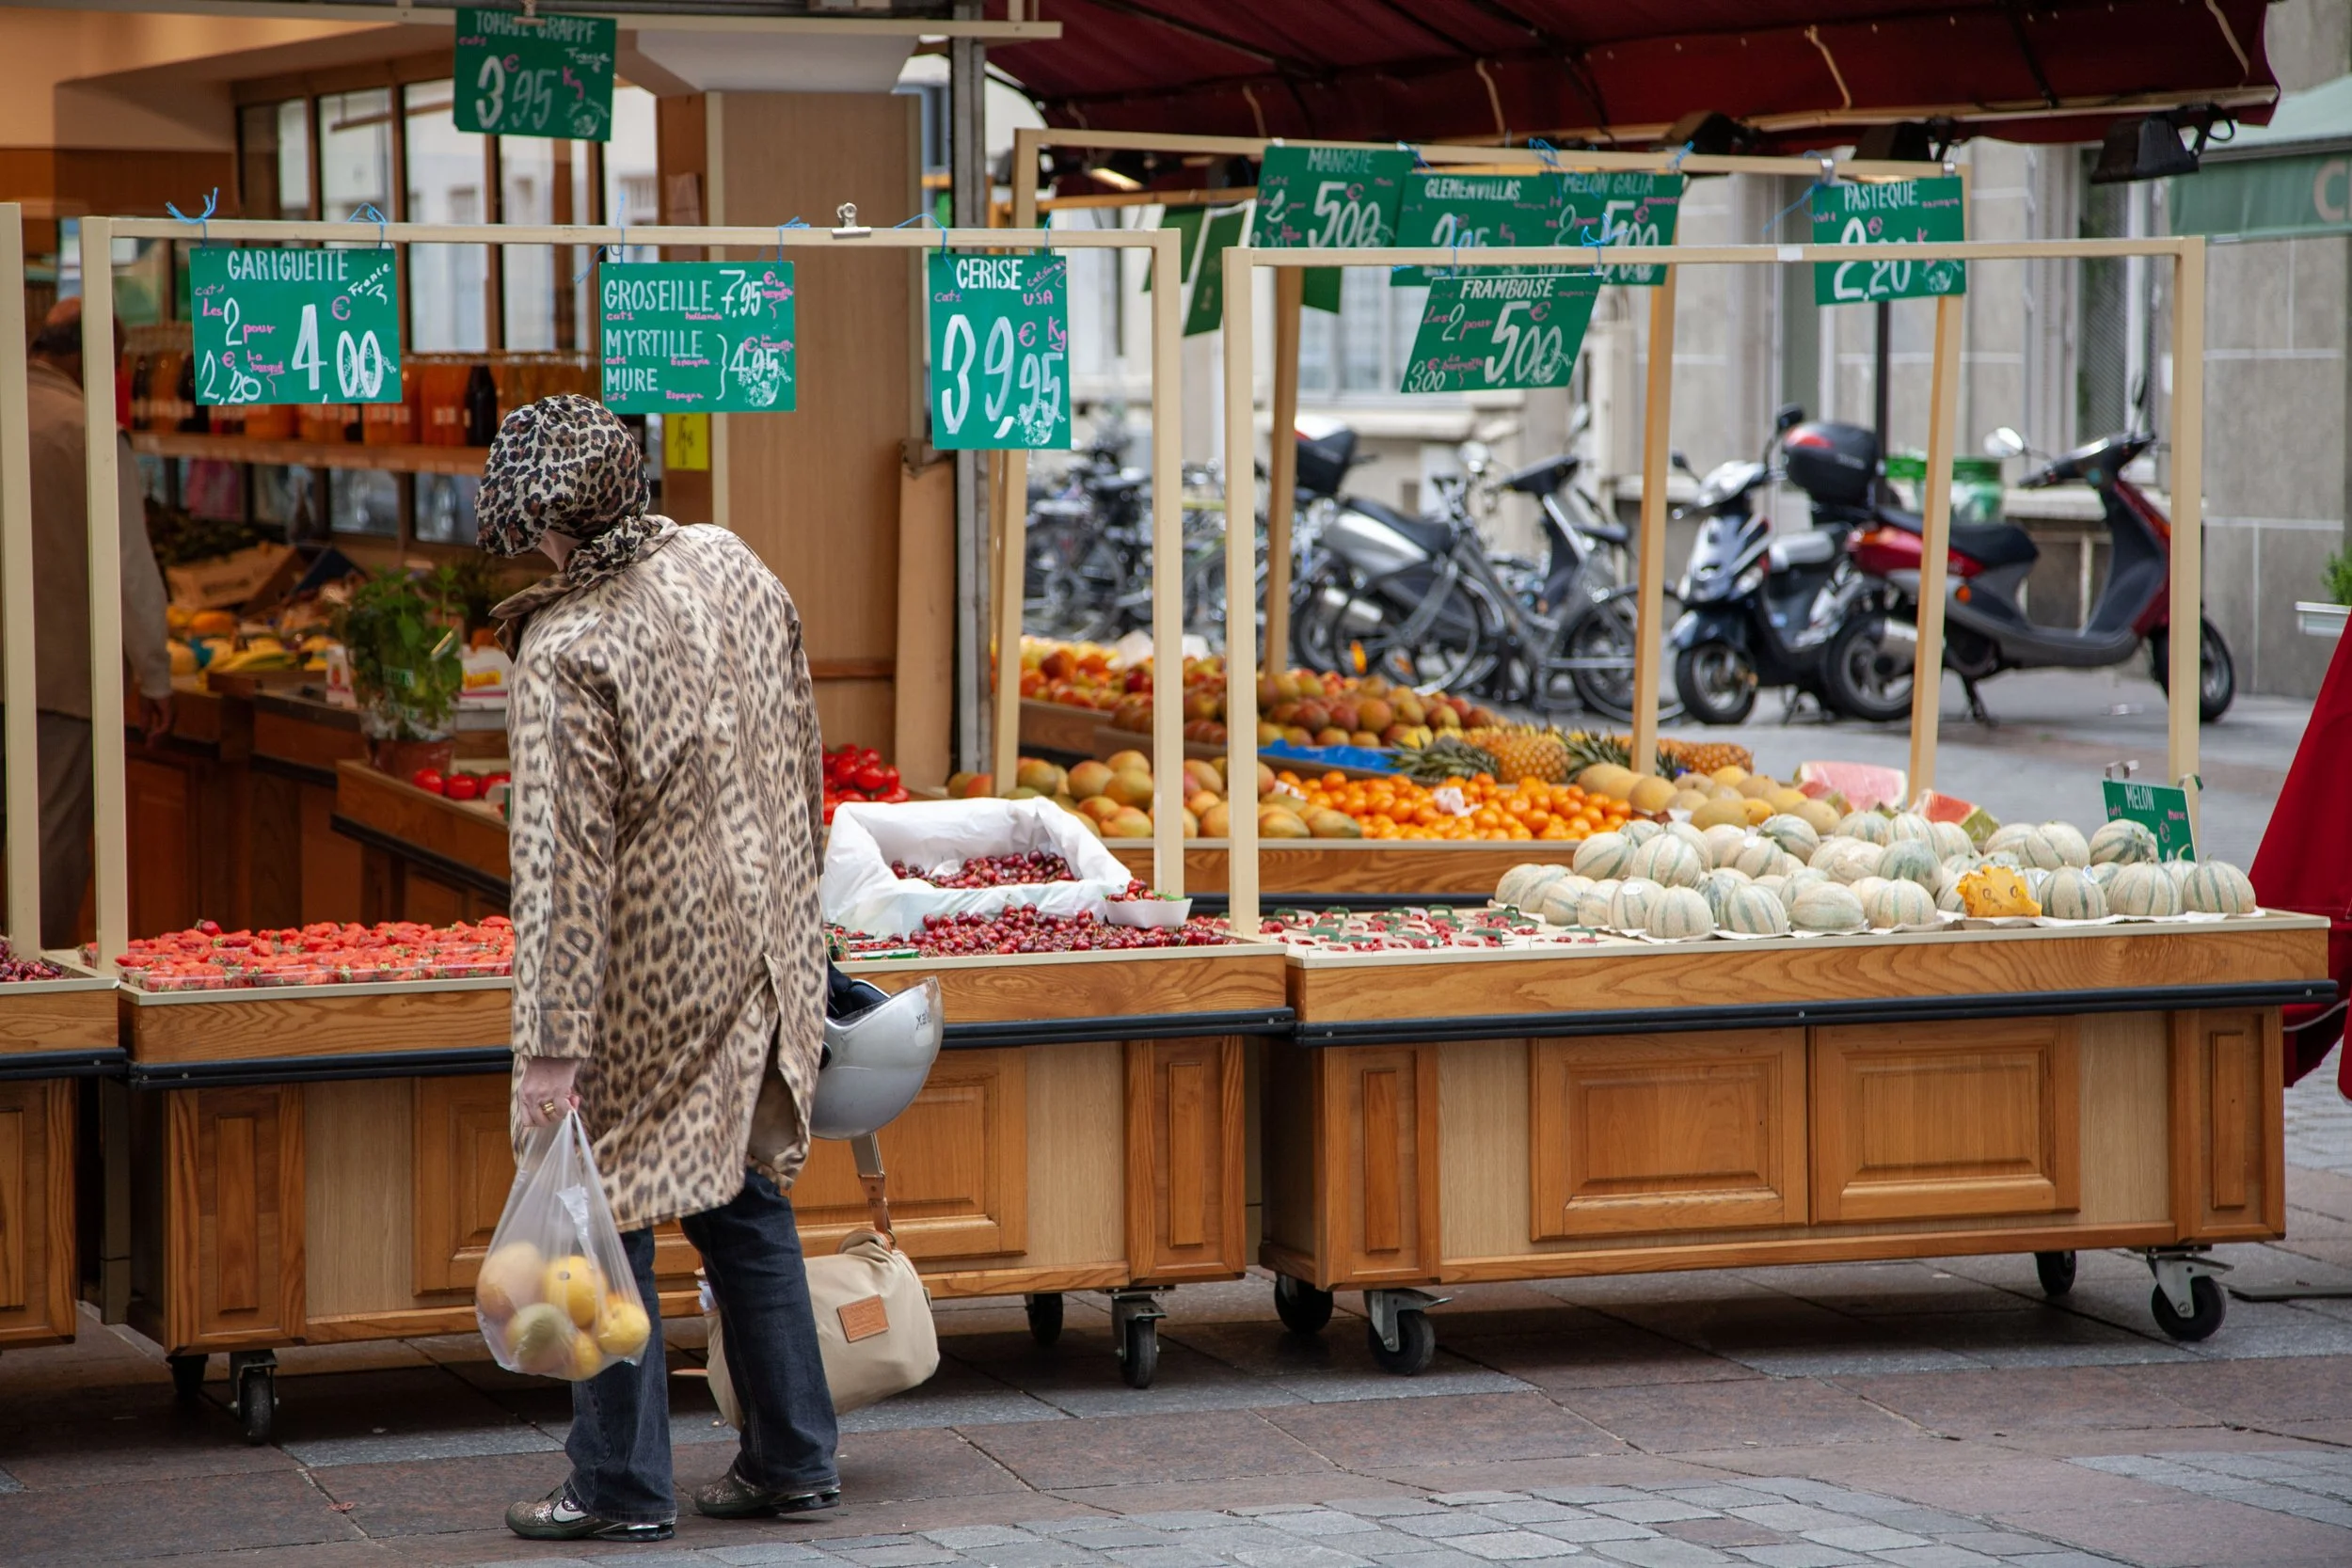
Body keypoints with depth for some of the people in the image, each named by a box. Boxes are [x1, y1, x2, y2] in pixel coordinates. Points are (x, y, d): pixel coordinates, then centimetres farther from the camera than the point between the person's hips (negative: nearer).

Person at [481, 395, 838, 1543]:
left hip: (643, 980, -7)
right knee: (746, 1199, 17)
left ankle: (622, 1484, 10)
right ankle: (790, 1458, 23)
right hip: (757, 957, 7)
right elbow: (802, 767, 12)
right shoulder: (733, 570, 1)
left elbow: (563, 858, -21)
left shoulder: (567, 650, -21)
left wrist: (548, 1046, -18)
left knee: (604, 1219, 5)